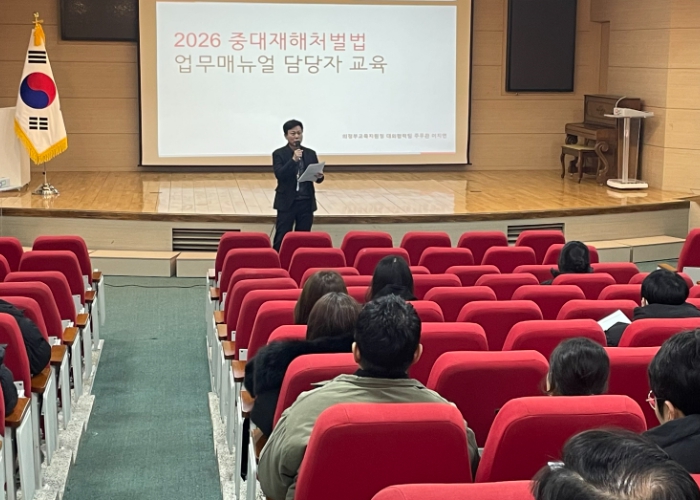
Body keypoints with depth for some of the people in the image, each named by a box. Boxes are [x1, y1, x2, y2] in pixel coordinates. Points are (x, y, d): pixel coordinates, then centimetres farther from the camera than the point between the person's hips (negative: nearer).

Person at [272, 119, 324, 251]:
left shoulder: (311, 154, 8)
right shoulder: (279, 154, -3)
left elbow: (317, 176, 8)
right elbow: (279, 175, -17)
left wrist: (319, 177, -16)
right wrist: (293, 159, -26)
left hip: (306, 202, 3)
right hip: (287, 202, -3)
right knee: (282, 237, -2)